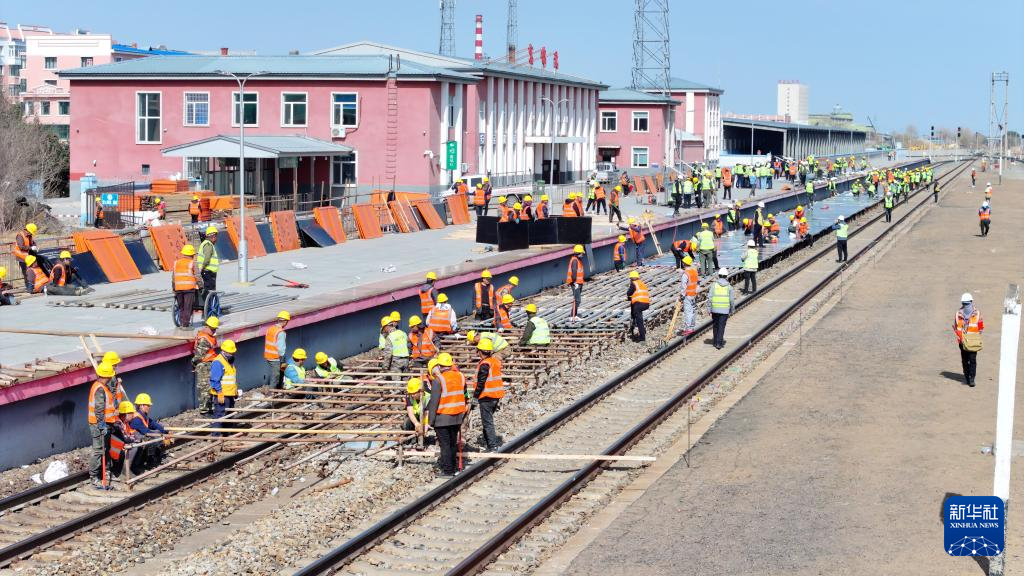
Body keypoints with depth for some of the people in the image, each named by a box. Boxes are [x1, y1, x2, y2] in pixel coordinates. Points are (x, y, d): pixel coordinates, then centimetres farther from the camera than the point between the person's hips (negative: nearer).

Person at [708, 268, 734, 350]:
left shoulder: (714, 285, -3)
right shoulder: (729, 286, -2)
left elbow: (709, 297, -5)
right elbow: (731, 300, -2)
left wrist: (709, 308, 2)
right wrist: (732, 309, 11)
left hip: (715, 309, 1)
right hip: (725, 310, -1)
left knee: (715, 325, 16)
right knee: (721, 326, 1)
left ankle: (715, 342, 24)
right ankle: (719, 343, -5)